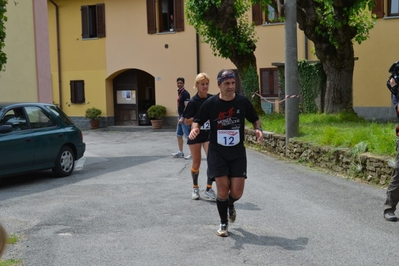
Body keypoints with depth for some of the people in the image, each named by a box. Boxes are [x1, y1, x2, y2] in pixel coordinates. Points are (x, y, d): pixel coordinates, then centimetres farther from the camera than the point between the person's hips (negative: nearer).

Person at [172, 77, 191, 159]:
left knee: (188, 135, -7)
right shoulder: (179, 93, 14)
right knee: (179, 135, 14)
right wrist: (179, 117, 19)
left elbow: (186, 107, -19)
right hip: (180, 116, 10)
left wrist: (182, 118, -21)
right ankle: (180, 152, 21)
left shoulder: (185, 93, -14)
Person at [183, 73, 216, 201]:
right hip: (196, 134, -2)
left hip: (209, 134, 2)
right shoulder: (193, 101, -10)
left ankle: (209, 189, 2)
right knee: (196, 162, 9)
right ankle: (195, 188, 29)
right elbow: (187, 121, -12)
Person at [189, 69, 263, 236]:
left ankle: (230, 205, 35)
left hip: (238, 153, 1)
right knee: (222, 189, -5)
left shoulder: (243, 102, -3)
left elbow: (255, 119, 11)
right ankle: (223, 224, 19)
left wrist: (258, 129, -10)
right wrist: (194, 128, -18)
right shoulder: (210, 103, -6)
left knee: (237, 192, -4)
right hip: (217, 152, -1)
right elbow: (197, 121, 4)